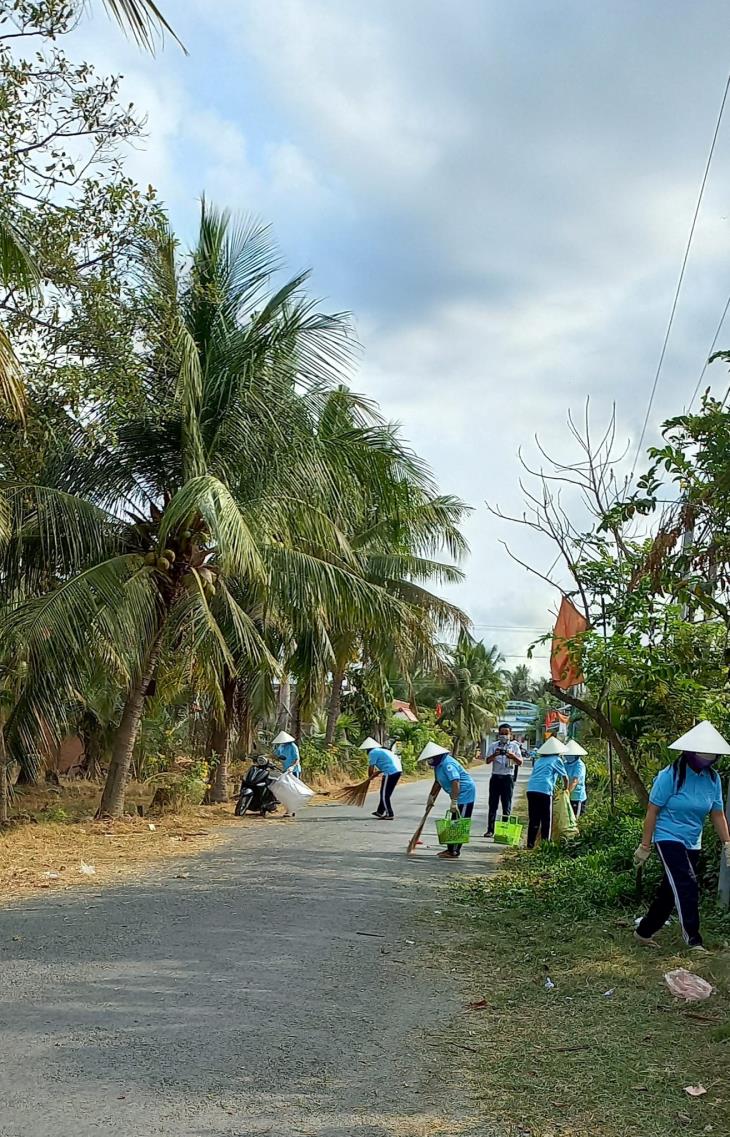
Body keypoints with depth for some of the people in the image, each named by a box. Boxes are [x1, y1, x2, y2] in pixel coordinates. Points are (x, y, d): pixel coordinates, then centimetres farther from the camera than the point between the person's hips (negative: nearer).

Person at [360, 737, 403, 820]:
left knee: (384, 794, 0)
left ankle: (389, 814, -1)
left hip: (390, 772, -9)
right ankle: (380, 812, 29)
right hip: (398, 770, 9)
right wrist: (373, 776, 25)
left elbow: (371, 768, -3)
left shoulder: (373, 752, -3)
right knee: (386, 793, 19)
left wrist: (370, 777, 15)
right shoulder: (381, 750, 25)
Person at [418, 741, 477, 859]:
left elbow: (455, 782, -30)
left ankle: (454, 852, -4)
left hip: (465, 793, -11)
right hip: (458, 795, 11)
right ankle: (450, 849, 22)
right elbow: (438, 782, 23)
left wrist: (454, 802, -32)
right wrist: (431, 797, 26)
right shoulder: (438, 764, 10)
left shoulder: (447, 764, -23)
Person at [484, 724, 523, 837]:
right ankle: (490, 830, 3)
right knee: (493, 804, 1)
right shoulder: (493, 745, 8)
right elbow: (487, 761, 1)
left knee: (507, 805, 1)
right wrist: (494, 755, -20)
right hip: (495, 777, 1)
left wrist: (513, 756, -20)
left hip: (508, 777, -1)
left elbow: (520, 762, 0)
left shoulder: (514, 746, 6)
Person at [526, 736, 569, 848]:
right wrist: (566, 789, 35)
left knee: (533, 819, 10)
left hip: (531, 789, 5)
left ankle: (530, 843, 9)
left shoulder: (538, 760, 24)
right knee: (546, 820, 5)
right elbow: (565, 777, 16)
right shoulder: (556, 760, 9)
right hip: (544, 791, -5)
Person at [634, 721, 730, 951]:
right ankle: (693, 940, -13)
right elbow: (653, 810, -12)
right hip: (668, 838, -6)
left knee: (669, 892, 12)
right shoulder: (670, 775, -16)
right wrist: (645, 846, -11)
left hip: (692, 844, 6)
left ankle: (644, 932, 27)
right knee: (687, 887, -17)